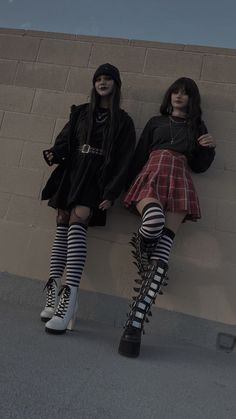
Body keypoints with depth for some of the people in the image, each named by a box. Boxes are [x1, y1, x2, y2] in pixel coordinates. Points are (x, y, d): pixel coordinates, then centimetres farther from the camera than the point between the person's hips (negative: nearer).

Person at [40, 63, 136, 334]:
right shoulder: (81, 112, 18)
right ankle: (54, 291, -7)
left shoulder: (122, 121, 8)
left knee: (77, 222, -24)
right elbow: (65, 139, 12)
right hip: (71, 172, 4)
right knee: (62, 225, -7)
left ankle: (70, 297, -30)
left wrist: (111, 193, -10)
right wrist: (54, 154, -11)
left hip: (97, 178, -4)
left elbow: (123, 160, 0)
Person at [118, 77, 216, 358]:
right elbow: (139, 155, 18)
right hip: (152, 173, 0)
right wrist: (130, 186, 7)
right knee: (154, 219, -39)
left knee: (161, 256, -19)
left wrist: (209, 148, 2)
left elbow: (199, 166, 21)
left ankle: (134, 324, -21)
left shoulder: (197, 127, 27)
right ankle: (141, 260, -4)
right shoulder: (156, 122, 26)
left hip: (180, 181, 1)